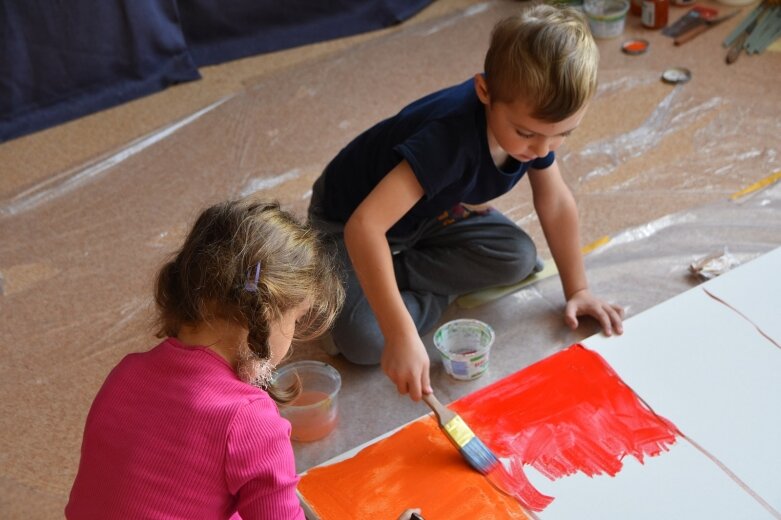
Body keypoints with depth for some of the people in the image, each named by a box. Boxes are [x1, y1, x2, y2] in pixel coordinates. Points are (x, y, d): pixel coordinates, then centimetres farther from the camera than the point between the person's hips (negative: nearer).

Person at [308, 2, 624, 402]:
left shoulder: (533, 118, -19)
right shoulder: (451, 136, -42)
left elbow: (555, 201, -2)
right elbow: (364, 225, -50)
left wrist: (577, 290, 1)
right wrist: (402, 335, -53)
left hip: (430, 211, 7)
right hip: (349, 218, -7)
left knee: (518, 258, -14)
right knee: (365, 340, -29)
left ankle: (390, 277, -5)